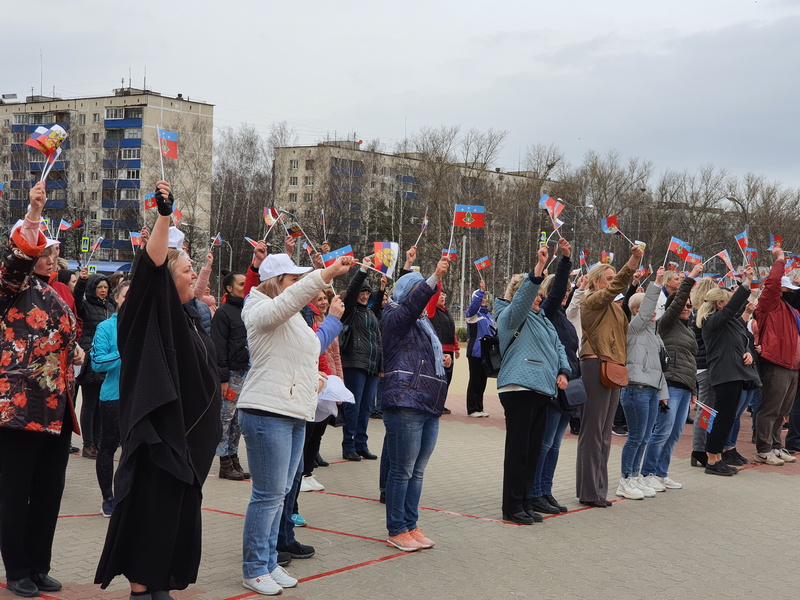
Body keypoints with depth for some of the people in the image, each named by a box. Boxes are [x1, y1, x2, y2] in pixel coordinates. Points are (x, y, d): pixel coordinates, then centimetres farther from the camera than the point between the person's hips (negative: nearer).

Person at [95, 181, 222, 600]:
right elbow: (152, 267, -24)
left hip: (190, 433, 9)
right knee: (151, 508, -5)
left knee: (180, 510, 11)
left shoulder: (192, 318, 14)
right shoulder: (158, 314, -9)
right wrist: (164, 215, -31)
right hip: (159, 429, -8)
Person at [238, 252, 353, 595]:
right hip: (267, 413, -9)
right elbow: (292, 297, -30)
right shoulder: (264, 311, -8)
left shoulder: (293, 318, 21)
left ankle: (269, 563, 21)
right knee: (268, 494, -6)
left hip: (294, 415, 9)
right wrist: (330, 272, -38)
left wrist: (315, 379, 13)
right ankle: (254, 570, 3)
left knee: (280, 492, 13)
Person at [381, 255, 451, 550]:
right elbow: (412, 304, -26)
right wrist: (436, 276, -36)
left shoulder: (424, 323, 24)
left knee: (417, 471, 12)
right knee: (402, 471, -4)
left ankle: (411, 526, 20)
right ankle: (396, 531, 4)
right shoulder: (395, 318, -3)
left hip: (430, 407, 9)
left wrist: (441, 361, 20)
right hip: (405, 405, -9)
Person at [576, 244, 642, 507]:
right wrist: (632, 262, -34)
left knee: (605, 432, 11)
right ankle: (589, 492, -3)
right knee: (592, 431, -6)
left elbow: (625, 334, 25)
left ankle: (598, 489, 17)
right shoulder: (592, 301, -6)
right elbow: (614, 288, -24)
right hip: (595, 367, -9)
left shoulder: (616, 308, 21)